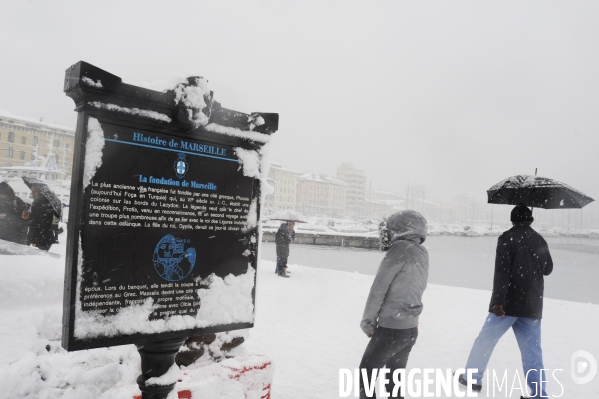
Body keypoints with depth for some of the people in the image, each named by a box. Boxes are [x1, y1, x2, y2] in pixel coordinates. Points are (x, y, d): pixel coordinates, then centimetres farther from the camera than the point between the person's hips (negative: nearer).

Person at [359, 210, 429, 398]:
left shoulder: (400, 249, -17)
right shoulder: (422, 254, 5)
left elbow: (379, 287, -14)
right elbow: (408, 291, 9)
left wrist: (367, 320, -5)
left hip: (392, 329, -7)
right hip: (411, 328, 7)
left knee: (367, 371, 11)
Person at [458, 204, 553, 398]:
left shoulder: (507, 238, -9)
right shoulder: (540, 240, 9)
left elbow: (502, 271, -18)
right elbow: (548, 269, 24)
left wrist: (498, 300, -20)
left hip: (509, 302, -5)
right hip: (532, 305, 5)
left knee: (485, 340, 8)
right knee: (533, 351, 9)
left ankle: (472, 377, 18)